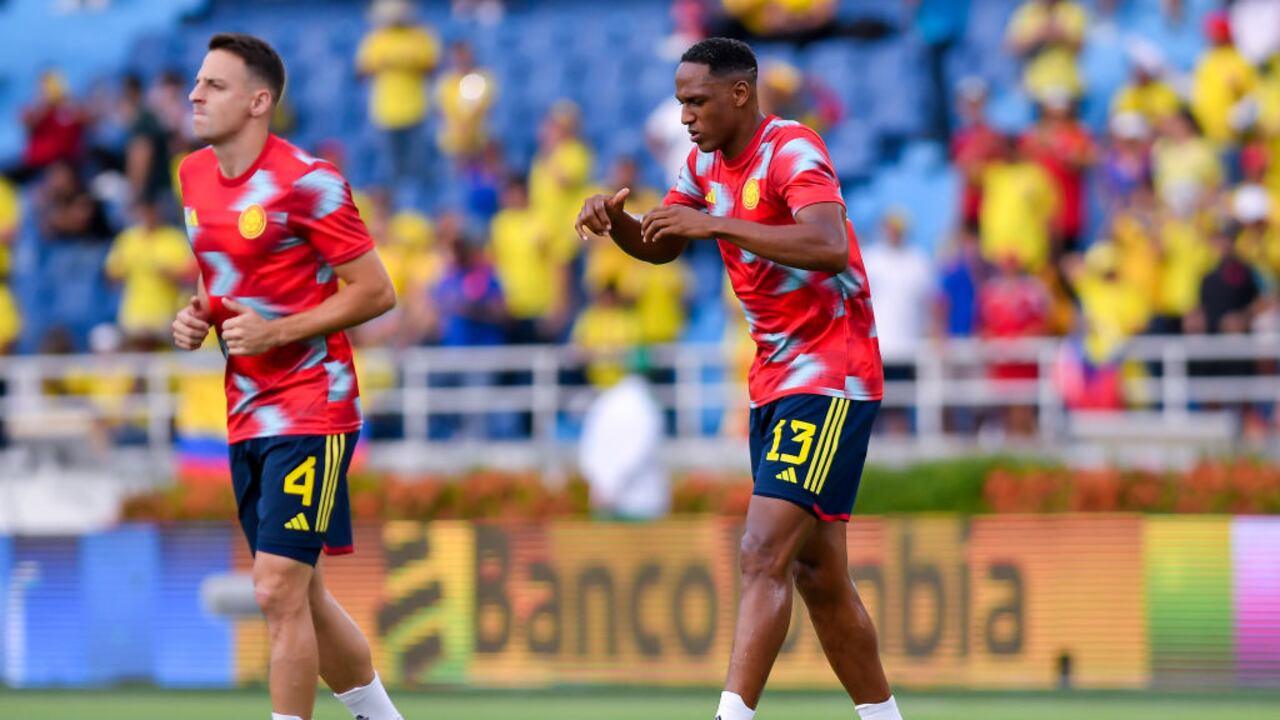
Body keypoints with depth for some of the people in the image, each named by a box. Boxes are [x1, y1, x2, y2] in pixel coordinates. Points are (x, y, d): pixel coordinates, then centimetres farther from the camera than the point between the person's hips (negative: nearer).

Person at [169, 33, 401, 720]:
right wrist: (196, 315, 3)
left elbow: (376, 291, -13)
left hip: (312, 410, -8)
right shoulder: (194, 176, 9)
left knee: (279, 591, -14)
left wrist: (276, 331, -20)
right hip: (246, 416, 8)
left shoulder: (305, 183, -15)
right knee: (299, 596, 14)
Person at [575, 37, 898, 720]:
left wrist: (716, 224, -33)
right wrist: (615, 218, 0)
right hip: (773, 381, 9)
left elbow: (829, 248, -31)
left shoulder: (791, 149, -16)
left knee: (763, 554, -19)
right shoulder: (707, 163, 9)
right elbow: (661, 245, 22)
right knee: (818, 574, 11)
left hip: (828, 381, -9)